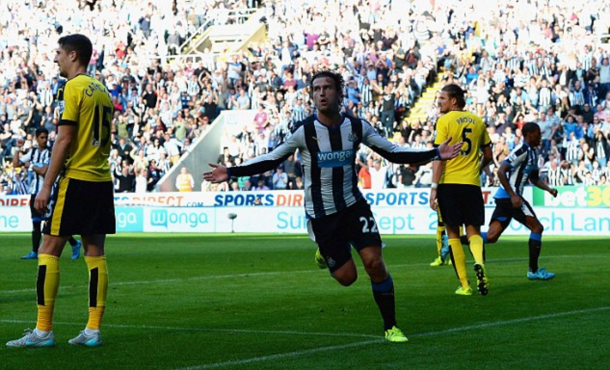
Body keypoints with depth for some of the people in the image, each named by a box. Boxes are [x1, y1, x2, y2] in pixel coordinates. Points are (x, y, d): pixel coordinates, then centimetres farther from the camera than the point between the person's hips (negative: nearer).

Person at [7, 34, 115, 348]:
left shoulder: (74, 87, -9)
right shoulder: (101, 91, 15)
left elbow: (64, 139, -15)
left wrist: (46, 186, -13)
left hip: (75, 180, -8)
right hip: (101, 180, 8)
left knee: (49, 249, -4)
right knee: (94, 252, 7)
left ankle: (43, 330, -6)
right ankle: (93, 330, 6)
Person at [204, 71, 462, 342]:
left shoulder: (357, 127, -4)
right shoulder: (304, 131, -11)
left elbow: (394, 153, 3)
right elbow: (271, 160, -3)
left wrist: (436, 154, -4)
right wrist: (230, 173, -10)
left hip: (354, 205, 2)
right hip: (321, 215, -2)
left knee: (374, 262, -13)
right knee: (346, 277, -1)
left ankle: (391, 327, 3)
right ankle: (324, 252, 35)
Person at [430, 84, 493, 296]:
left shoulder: (445, 121, -4)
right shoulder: (477, 121, 10)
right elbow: (488, 155, 16)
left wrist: (434, 187, -9)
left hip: (449, 183, -3)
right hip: (472, 183, 3)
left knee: (453, 233, 6)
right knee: (473, 231, 8)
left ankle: (464, 285, 4)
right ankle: (479, 262, -25)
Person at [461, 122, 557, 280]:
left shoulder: (533, 153, 18)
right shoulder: (522, 150, -13)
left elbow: (534, 178, 28)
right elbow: (501, 172, -20)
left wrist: (548, 189, 11)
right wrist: (513, 195, -23)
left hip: (504, 198, 10)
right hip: (509, 196, -10)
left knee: (491, 236, 4)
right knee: (537, 227, -5)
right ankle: (533, 270, -1)